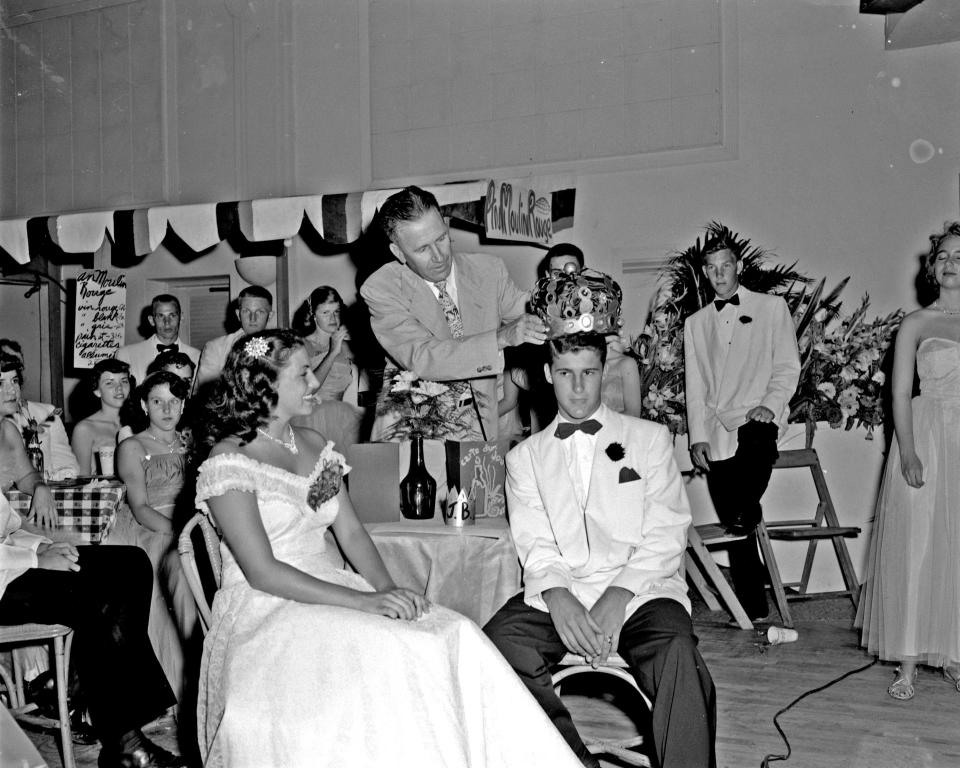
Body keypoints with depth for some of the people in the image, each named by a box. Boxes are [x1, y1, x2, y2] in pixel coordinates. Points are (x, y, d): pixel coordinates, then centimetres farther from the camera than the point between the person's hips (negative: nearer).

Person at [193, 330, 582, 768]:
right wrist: (362, 601, -21)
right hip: (267, 609, -6)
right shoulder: (227, 464, -9)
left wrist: (388, 590, -10)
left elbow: (351, 533, 10)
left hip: (333, 588, 6)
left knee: (453, 636, -18)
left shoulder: (312, 445, 14)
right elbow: (262, 572, -16)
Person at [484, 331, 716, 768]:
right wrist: (557, 597, -17)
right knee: (492, 648, -29)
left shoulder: (649, 438, 14)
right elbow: (534, 544, 6)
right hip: (557, 596, 2)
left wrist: (616, 599, -13)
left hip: (638, 592, -1)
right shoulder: (525, 457, 18)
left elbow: (666, 535, 4)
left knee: (677, 658, -35)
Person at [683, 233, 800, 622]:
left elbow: (788, 366, 5)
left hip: (755, 418, -3)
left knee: (756, 439, -40)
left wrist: (770, 404, -13)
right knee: (735, 530, -2)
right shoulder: (696, 323, 20)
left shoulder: (772, 308, 12)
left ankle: (747, 510, -19)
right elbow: (694, 386, 16)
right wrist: (698, 436, 5)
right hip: (716, 433, 3)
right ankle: (753, 610, 4)